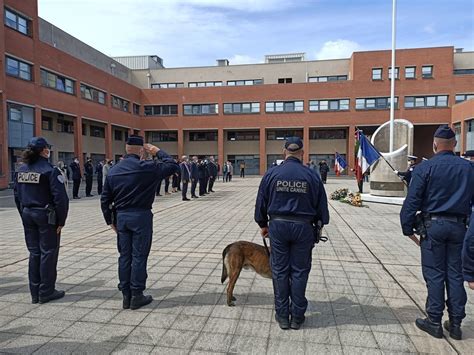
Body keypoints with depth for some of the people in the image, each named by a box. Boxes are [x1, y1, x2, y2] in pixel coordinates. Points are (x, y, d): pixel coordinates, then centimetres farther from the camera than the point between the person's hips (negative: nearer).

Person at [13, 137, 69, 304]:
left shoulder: (21, 170, 6)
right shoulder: (49, 170, -14)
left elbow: (17, 195, 10)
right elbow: (60, 197, -18)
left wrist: (24, 215, 15)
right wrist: (61, 221, -10)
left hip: (27, 215, 7)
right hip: (46, 216, -6)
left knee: (34, 253, 14)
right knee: (48, 253, 4)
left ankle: (35, 293, 22)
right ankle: (46, 292, 12)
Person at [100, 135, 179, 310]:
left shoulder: (113, 171, 6)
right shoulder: (146, 167, -12)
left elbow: (105, 199, 8)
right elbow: (173, 166, -8)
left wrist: (110, 220, 17)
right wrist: (158, 152, 2)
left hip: (121, 217, 5)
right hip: (141, 216, -5)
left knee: (124, 256, 12)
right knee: (139, 256, 4)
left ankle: (126, 296, 22)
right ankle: (137, 296, 12)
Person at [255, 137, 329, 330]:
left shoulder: (272, 173, -1)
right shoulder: (311, 175, -3)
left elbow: (261, 201, 4)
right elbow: (322, 205, 3)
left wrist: (263, 224, 16)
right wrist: (319, 224, 18)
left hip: (278, 225, 1)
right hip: (303, 227, 0)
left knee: (280, 271, 10)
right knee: (299, 271, 10)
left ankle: (282, 315, 20)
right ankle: (297, 316, 20)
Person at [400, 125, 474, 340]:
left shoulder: (425, 168, -6)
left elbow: (412, 201, -10)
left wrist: (408, 228, -4)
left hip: (434, 225, -4)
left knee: (434, 274, 3)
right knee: (455, 274, 10)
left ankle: (434, 322, 10)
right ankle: (455, 324, 18)